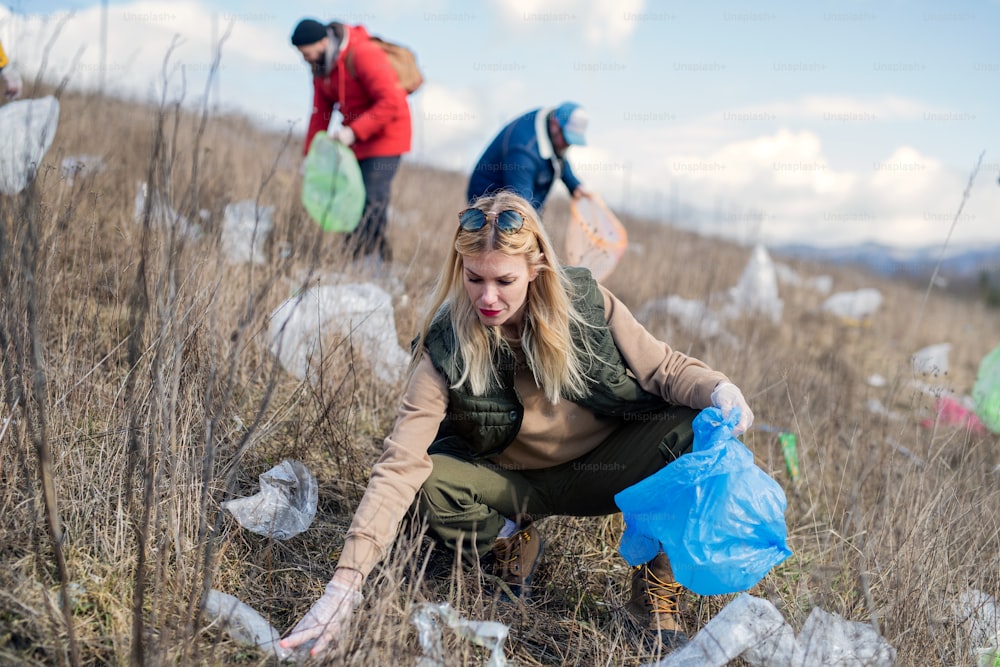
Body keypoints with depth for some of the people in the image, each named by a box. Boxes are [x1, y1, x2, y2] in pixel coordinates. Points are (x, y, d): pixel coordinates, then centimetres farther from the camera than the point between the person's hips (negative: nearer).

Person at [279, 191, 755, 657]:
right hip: (517, 484, -1)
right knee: (428, 485, -31)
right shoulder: (446, 349, -23)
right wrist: (345, 584, -39)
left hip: (602, 467, 1)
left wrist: (718, 390, -33)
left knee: (694, 430, -25)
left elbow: (663, 368, -8)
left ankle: (657, 587, -7)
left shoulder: (586, 303, -18)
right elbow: (401, 464, -30)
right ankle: (510, 541, 3)